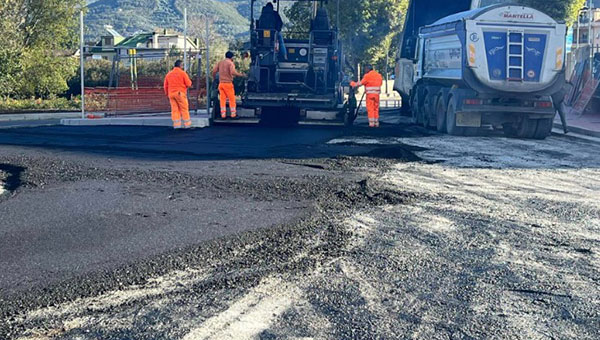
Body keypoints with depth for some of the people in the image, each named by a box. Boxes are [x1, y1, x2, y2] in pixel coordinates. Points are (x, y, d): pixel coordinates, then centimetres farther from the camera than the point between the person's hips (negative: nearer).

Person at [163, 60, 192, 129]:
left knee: (174, 109, 6)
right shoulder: (182, 73, -5)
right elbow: (189, 84, -8)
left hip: (171, 93, 5)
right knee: (184, 109, 2)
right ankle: (187, 124, 2)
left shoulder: (169, 74, 10)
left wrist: (167, 94, 21)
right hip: (180, 93, -4)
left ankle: (176, 124, 2)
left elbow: (165, 86, 11)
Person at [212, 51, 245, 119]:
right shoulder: (230, 63, -6)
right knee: (232, 99, 3)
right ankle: (233, 114, 4)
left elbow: (214, 71, 6)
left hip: (221, 83, 5)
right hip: (228, 83, -5)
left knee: (222, 99, 8)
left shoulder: (220, 62, 11)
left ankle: (223, 114, 6)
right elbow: (233, 72, -20)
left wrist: (214, 78, 22)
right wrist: (241, 75, -10)